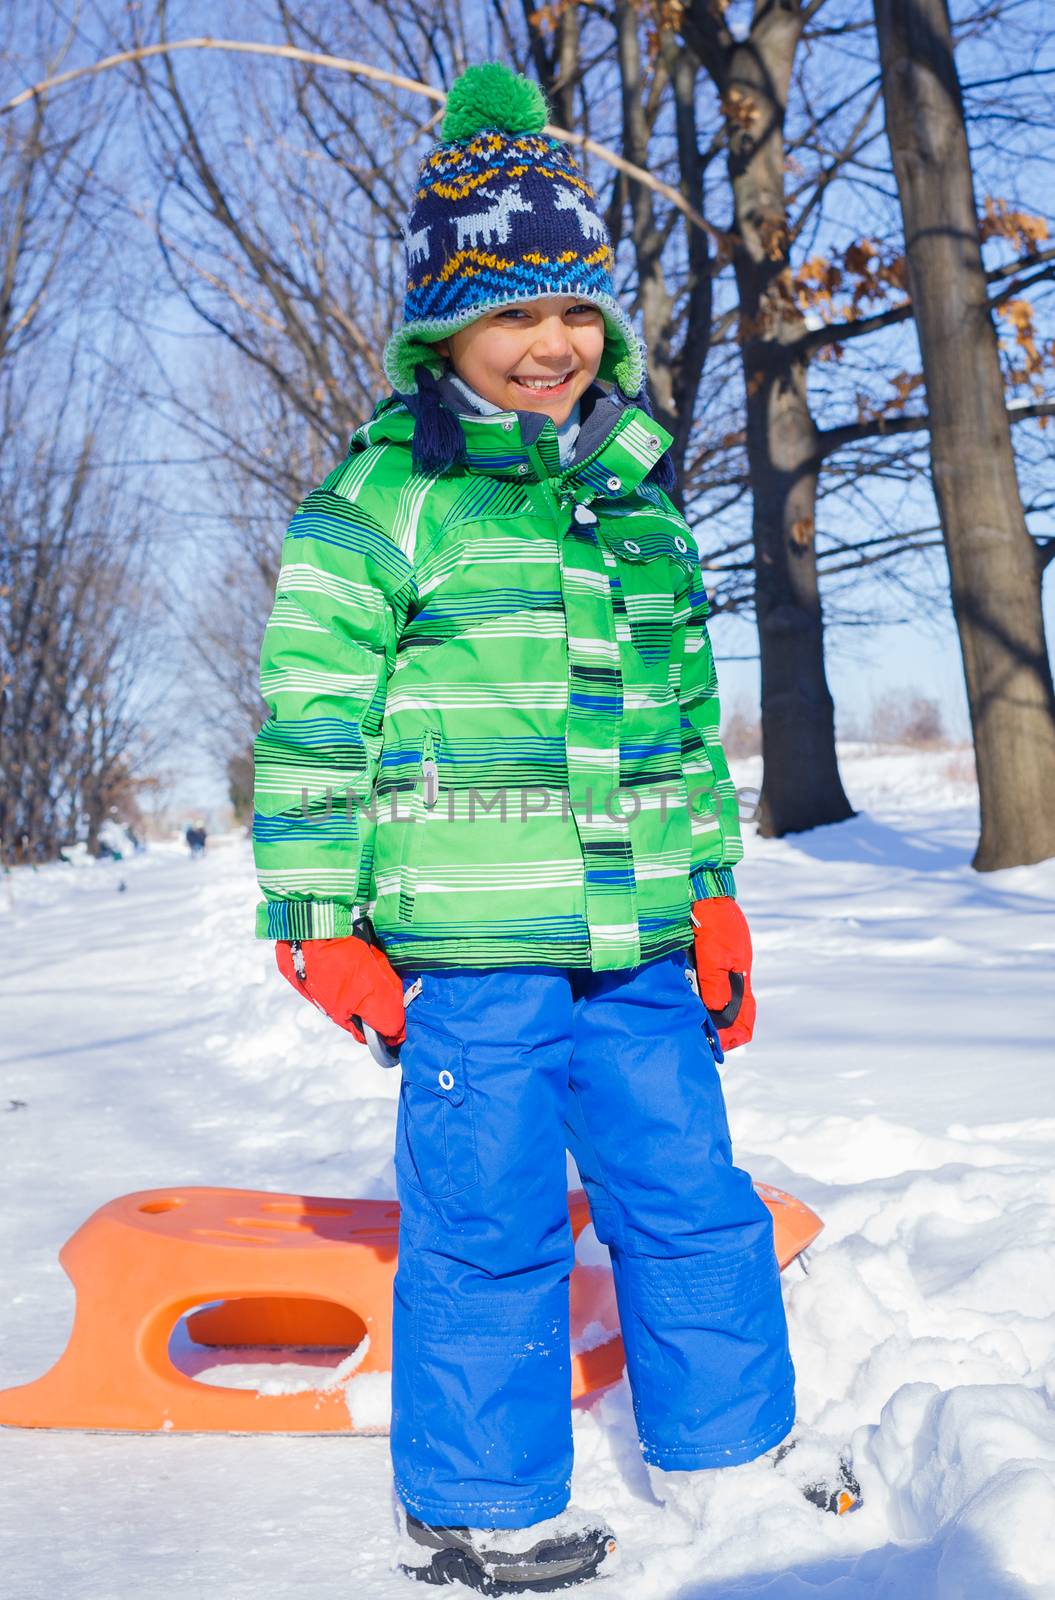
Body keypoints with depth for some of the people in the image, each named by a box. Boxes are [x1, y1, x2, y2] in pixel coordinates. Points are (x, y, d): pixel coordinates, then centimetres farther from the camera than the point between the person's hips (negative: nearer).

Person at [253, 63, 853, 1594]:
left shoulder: (639, 502, 15)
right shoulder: (378, 502, -5)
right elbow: (311, 718, -5)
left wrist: (715, 893, 19)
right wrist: (318, 922, -7)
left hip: (637, 943, 6)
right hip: (471, 944, -5)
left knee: (692, 1199, 13)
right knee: (487, 1225, 3)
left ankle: (735, 1445, 33)